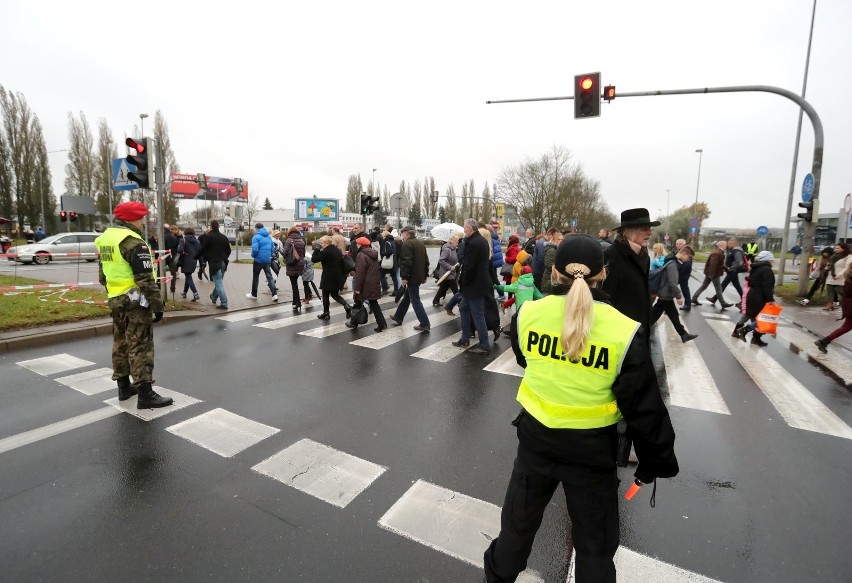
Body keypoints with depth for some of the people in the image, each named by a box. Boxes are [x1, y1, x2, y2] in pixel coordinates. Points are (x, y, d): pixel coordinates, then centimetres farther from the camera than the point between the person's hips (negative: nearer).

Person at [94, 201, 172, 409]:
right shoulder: (133, 242, -18)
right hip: (136, 301, -9)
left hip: (116, 300, 9)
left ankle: (124, 387, 28)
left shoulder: (105, 238, 12)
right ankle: (145, 395, -2)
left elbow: (103, 275, 20)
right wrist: (157, 305, -17)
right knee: (140, 347, -6)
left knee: (121, 344, 17)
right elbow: (145, 279, -22)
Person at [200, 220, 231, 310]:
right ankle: (214, 297, 39)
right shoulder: (224, 237, 8)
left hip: (214, 263, -6)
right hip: (223, 263, 6)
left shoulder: (208, 237, -9)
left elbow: (203, 250, -3)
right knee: (219, 282, 20)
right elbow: (228, 251, 13)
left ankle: (224, 303, -11)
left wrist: (207, 258, 14)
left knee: (219, 283, -7)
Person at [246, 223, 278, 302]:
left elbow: (255, 249, -20)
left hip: (259, 260, -5)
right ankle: (274, 294, -8)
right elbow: (272, 248, 10)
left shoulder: (256, 237, -12)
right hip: (267, 260, 5)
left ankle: (254, 295, 23)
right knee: (269, 277, 5)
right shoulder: (269, 237, 9)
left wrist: (253, 255, -2)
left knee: (255, 277, 11)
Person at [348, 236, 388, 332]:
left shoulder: (361, 255, -16)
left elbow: (360, 273, -20)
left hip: (364, 284, -7)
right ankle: (382, 323, 5)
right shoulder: (374, 253, 11)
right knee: (374, 303, 11)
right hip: (374, 284, 7)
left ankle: (354, 323, 24)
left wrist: (357, 287, -17)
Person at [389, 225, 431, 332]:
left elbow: (406, 262, -24)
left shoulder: (407, 244, -15)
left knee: (415, 300, -3)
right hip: (419, 276, 9)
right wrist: (425, 275, 21)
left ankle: (425, 324, -2)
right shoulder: (420, 243, 14)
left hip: (412, 277, -9)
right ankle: (398, 317, 33)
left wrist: (404, 277, -20)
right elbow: (426, 260, 17)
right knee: (406, 297, 20)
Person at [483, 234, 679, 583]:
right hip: (591, 450, -2)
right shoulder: (624, 332, -19)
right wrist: (658, 461, 4)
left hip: (536, 439, 2)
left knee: (518, 522, 26)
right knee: (595, 543, 23)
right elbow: (643, 407, -10)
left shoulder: (527, 314, -13)